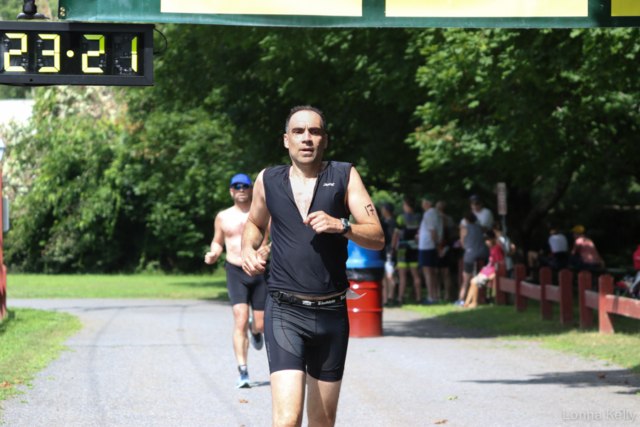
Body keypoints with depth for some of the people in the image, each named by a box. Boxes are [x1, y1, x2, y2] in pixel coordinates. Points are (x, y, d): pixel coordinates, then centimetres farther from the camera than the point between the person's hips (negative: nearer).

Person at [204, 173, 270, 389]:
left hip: (259, 272, 1)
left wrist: (268, 250, -18)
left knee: (261, 325, 4)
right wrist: (213, 254, -1)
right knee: (240, 321, -16)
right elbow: (217, 241, 21)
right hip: (236, 272, -1)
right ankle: (242, 371, -15)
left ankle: (254, 330, 45)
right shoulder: (223, 217, 9)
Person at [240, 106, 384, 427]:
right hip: (285, 313, -2)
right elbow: (255, 223, 27)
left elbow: (377, 238, -1)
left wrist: (341, 226, -19)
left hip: (332, 314, 2)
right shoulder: (268, 180, 6)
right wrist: (247, 249, 5)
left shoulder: (344, 176, 4)